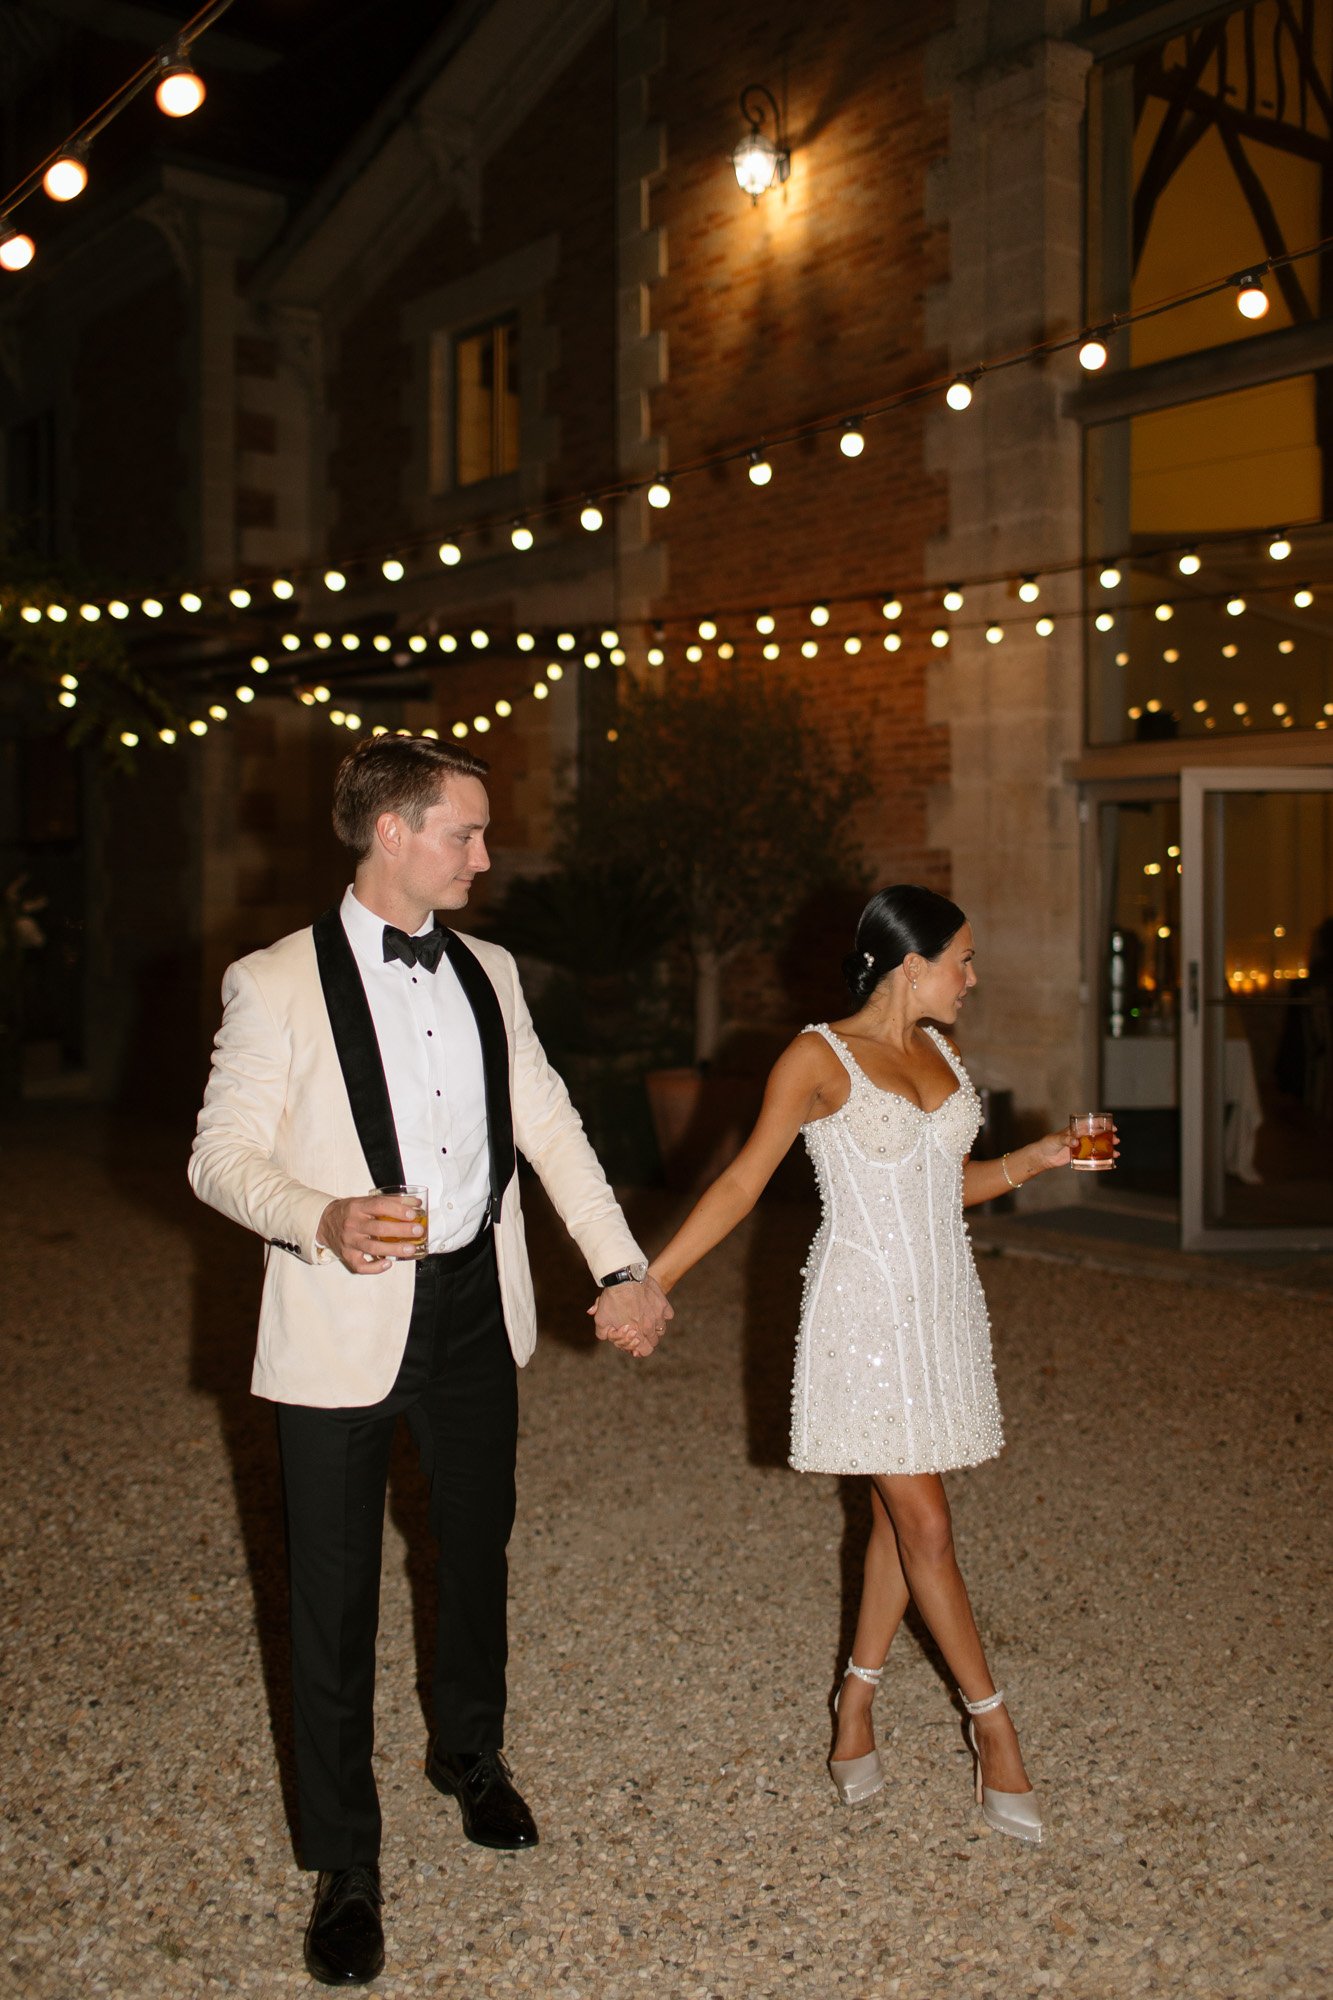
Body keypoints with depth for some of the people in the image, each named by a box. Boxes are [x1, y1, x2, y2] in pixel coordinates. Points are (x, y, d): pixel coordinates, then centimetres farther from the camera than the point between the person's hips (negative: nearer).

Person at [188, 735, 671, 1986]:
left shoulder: (486, 973, 7)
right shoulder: (276, 984, -10)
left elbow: (550, 1128, 8)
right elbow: (221, 1154, -10)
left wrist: (622, 1268, 4)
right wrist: (322, 1218, -29)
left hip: (474, 1310, 5)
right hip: (342, 1330, -5)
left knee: (477, 1551, 22)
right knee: (334, 1600, 5)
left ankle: (469, 1757, 48)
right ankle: (343, 1869, 24)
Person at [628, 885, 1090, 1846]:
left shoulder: (938, 1050, 9)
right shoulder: (819, 1057, -11)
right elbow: (743, 1181, -11)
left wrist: (1036, 1158, 6)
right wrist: (652, 1279, -16)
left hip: (943, 1299, 7)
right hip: (865, 1308, -7)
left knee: (901, 1513, 11)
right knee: (926, 1523, -1)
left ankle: (857, 1703, 27)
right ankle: (991, 1720, 14)